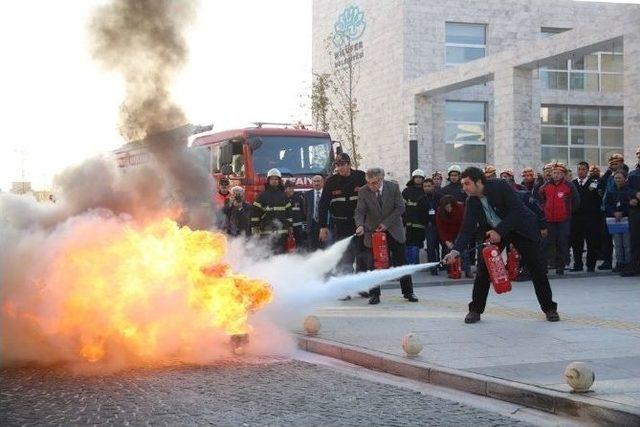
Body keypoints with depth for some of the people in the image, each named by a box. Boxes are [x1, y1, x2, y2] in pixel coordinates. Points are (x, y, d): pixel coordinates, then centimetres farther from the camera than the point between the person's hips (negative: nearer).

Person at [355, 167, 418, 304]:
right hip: (373, 232, 0)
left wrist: (386, 223, -16)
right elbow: (360, 211, -11)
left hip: (394, 231, 0)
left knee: (400, 262, 5)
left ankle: (408, 292, 14)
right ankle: (374, 294, 8)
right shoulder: (363, 192, -9)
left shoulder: (393, 187, -9)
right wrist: (360, 225, -32)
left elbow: (400, 207, -9)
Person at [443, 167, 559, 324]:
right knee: (483, 267, -7)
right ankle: (475, 310, 5)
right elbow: (467, 230, -14)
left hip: (521, 228, -4)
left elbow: (516, 211, -26)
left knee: (537, 268, -3)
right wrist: (455, 250, -28)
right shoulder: (471, 202, -10)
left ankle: (549, 308, 11)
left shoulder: (500, 186, -24)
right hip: (494, 233, 4)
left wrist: (499, 231, -31)